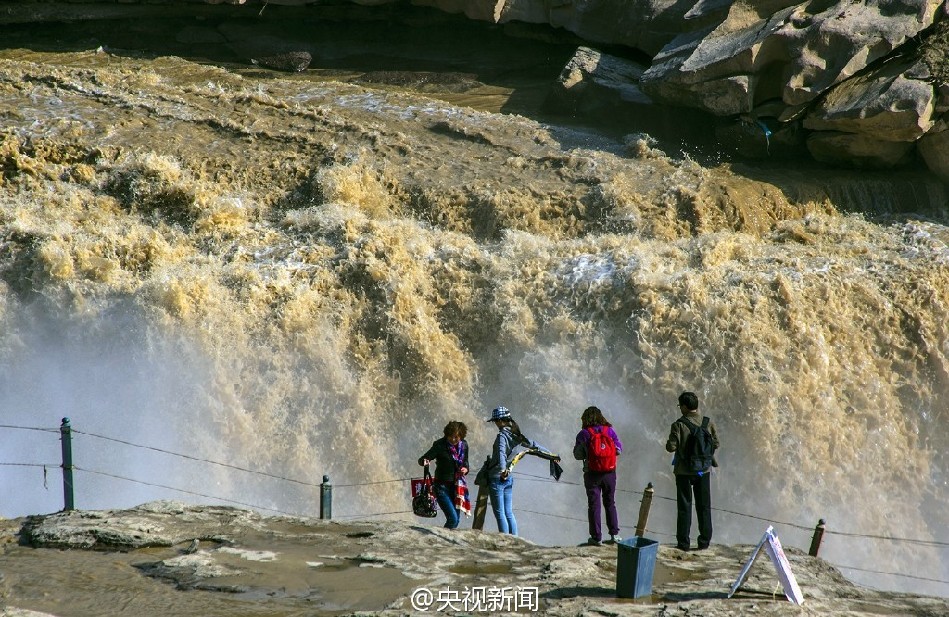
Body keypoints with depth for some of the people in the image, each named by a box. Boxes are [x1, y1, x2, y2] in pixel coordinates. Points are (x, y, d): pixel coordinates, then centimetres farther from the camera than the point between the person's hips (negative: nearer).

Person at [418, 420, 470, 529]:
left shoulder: (463, 445, 2)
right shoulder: (440, 445, -14)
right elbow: (422, 459, -16)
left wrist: (466, 469, -6)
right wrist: (424, 461, -41)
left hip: (457, 486, 6)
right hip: (442, 486, -6)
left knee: (456, 520, 9)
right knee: (452, 518, -18)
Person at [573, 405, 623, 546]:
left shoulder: (584, 434, -9)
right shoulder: (609, 430, -2)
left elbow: (577, 454, -7)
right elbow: (619, 448, 1)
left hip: (592, 474, -3)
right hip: (609, 473, 3)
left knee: (594, 505, 4)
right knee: (610, 503, 16)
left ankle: (596, 537, 3)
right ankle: (614, 533, 15)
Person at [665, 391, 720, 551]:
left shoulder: (679, 425, -16)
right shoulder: (708, 422, -4)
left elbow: (671, 447, -19)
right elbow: (716, 444, 2)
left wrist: (669, 442, 3)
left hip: (684, 471, -3)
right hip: (704, 470, 3)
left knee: (684, 507, 5)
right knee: (704, 506, 13)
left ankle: (683, 542, 5)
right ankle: (704, 541, 15)